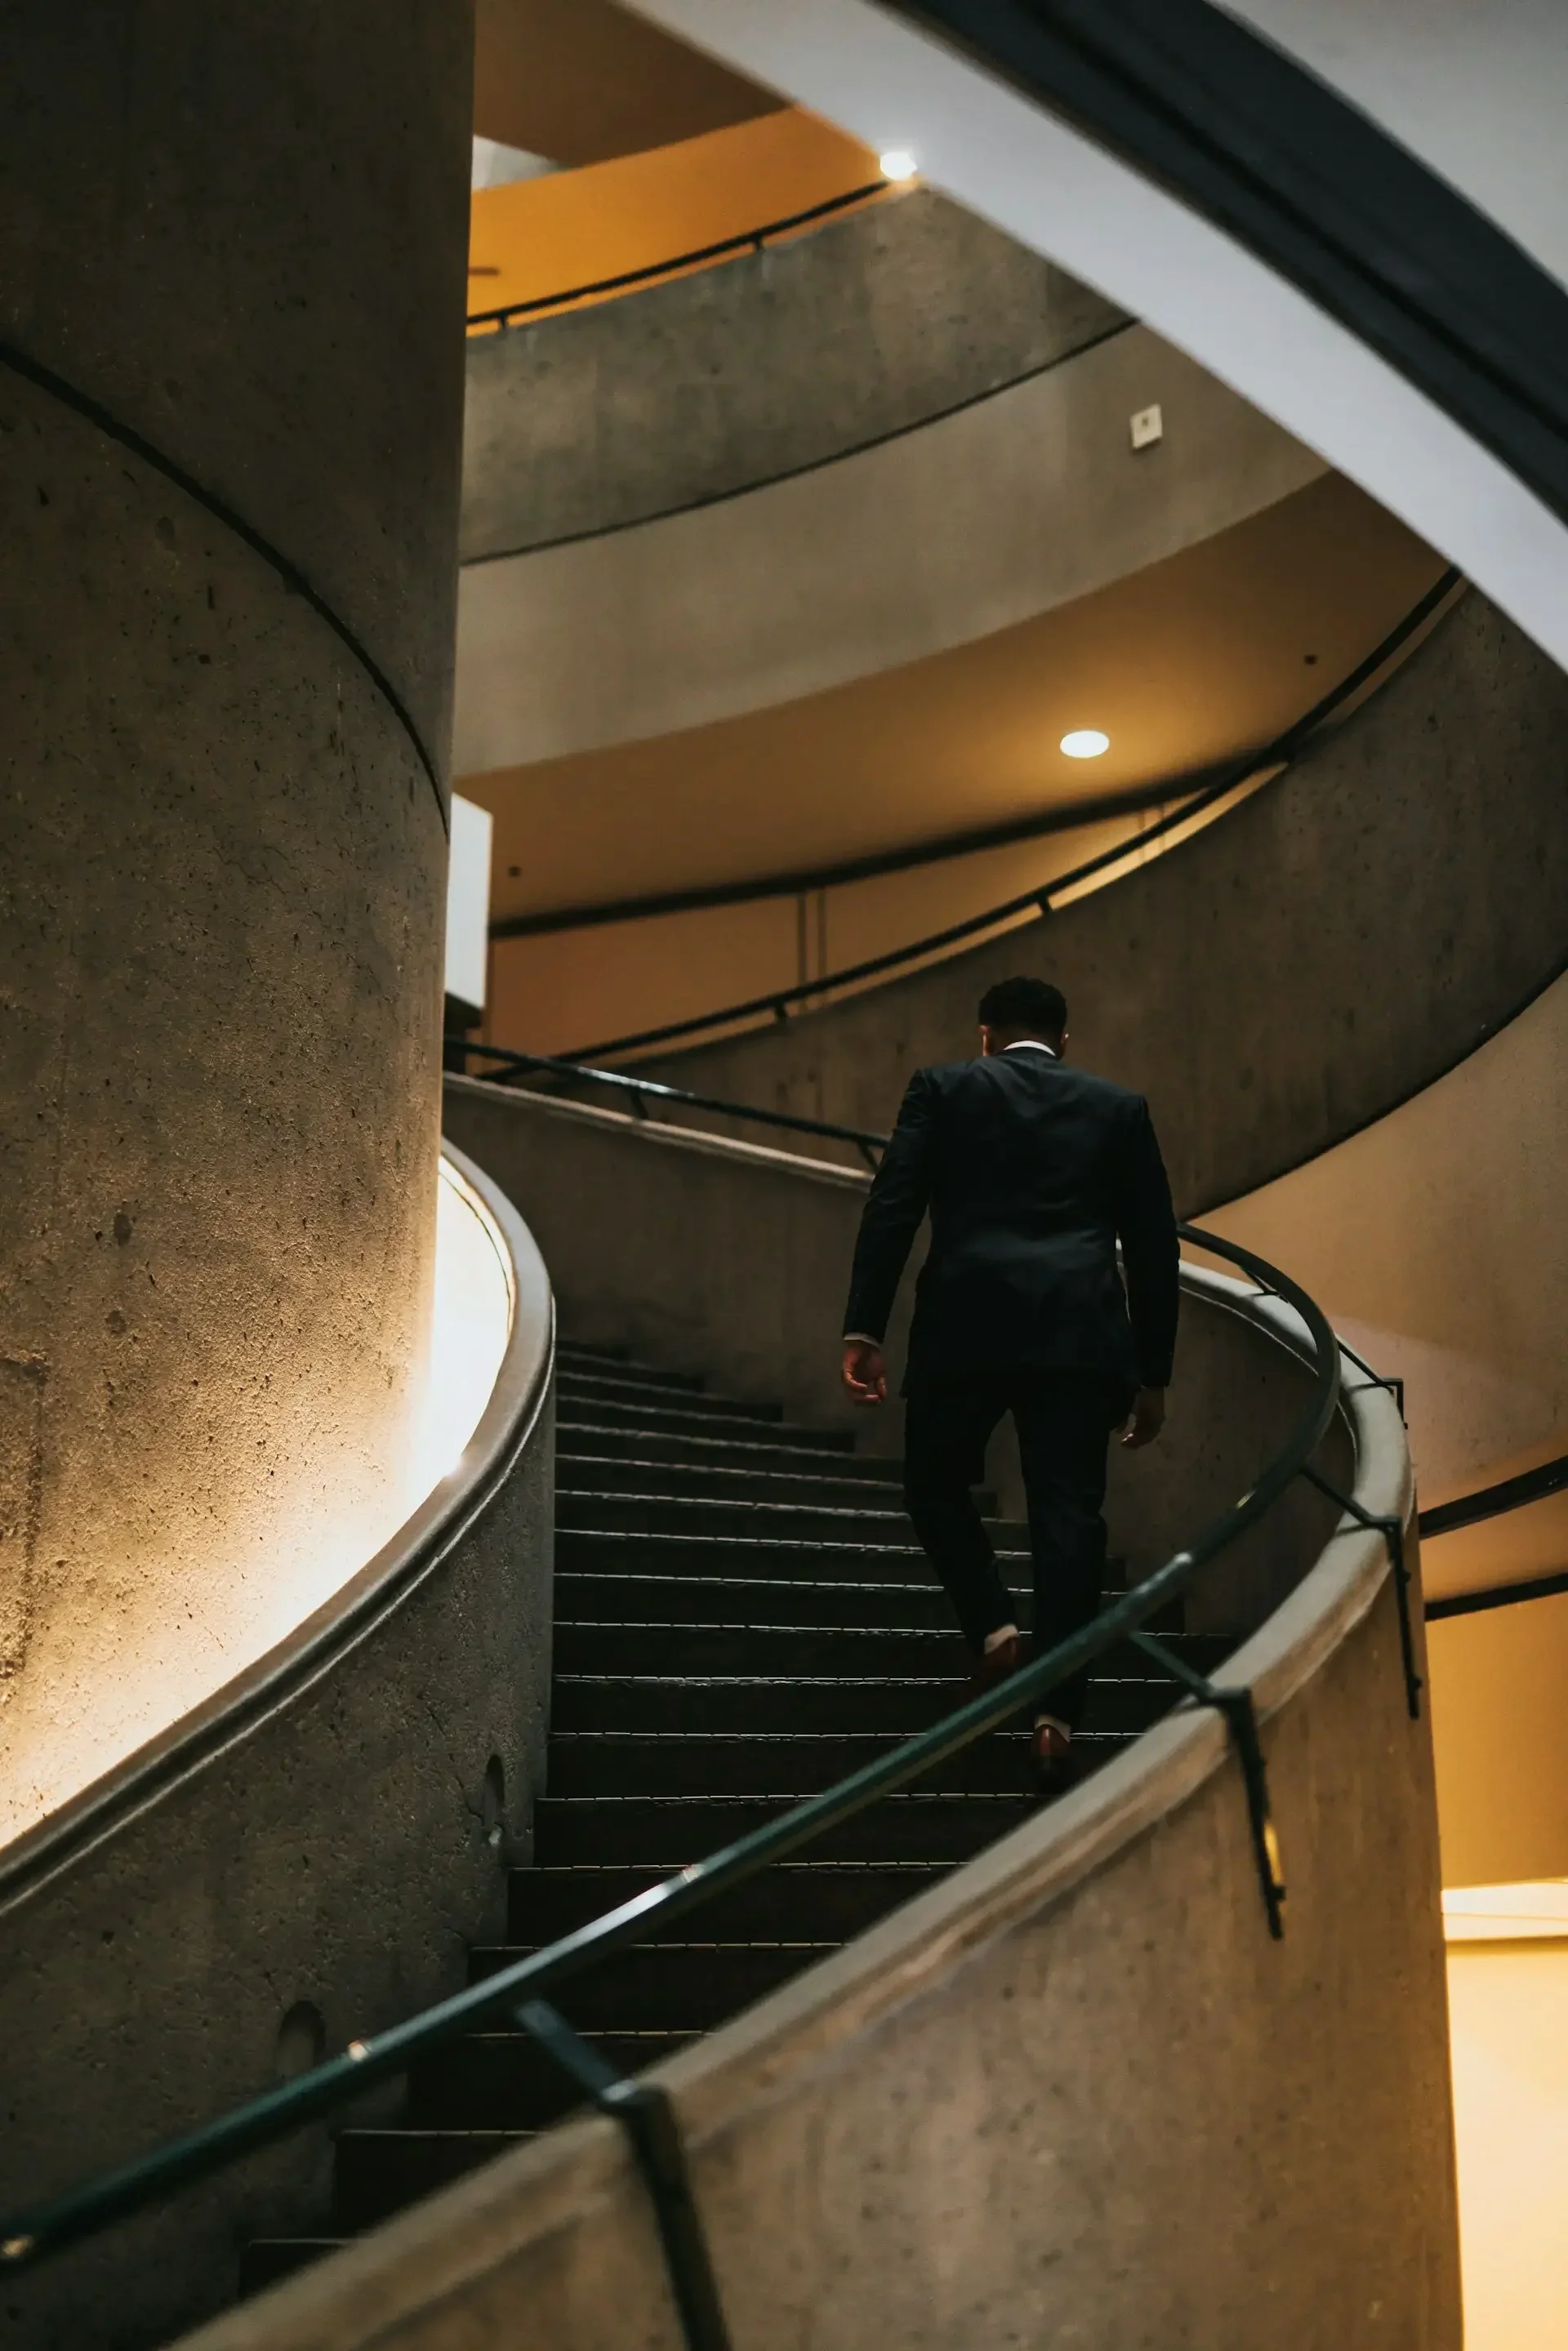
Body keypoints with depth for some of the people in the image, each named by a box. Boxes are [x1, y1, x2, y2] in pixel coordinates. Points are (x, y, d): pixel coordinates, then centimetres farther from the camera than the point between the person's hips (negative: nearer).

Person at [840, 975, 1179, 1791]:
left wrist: (863, 1330, -1)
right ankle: (1056, 1712, -3)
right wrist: (1153, 1374, 17)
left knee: (935, 1485, 17)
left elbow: (891, 1209, 1)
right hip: (1080, 1333, 1)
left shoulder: (942, 1088, 12)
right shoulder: (1119, 1107, 17)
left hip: (965, 1325, -1)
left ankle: (995, 1628, -1)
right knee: (1068, 1516, 2)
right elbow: (1154, 1247, 14)